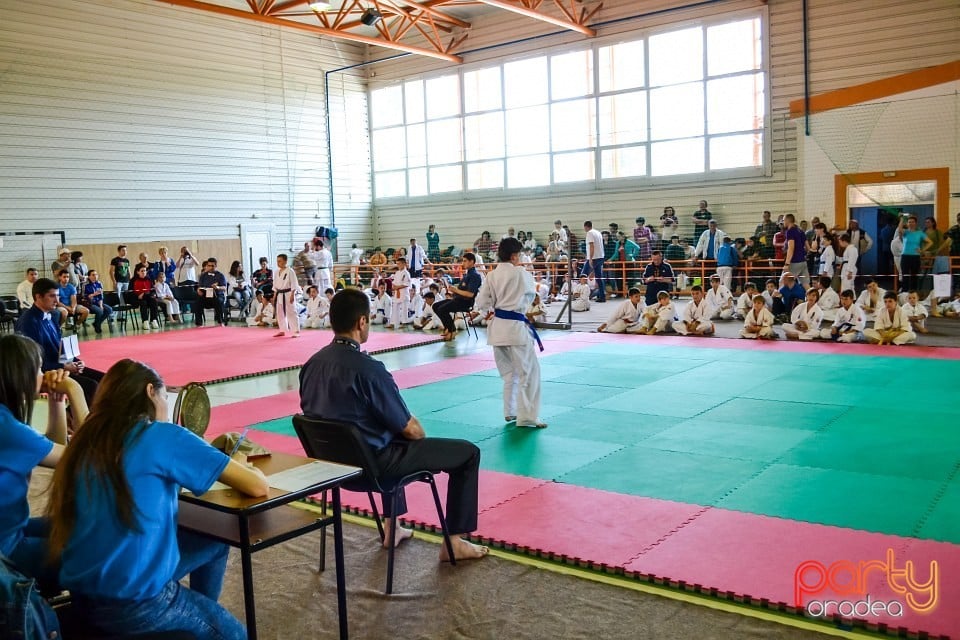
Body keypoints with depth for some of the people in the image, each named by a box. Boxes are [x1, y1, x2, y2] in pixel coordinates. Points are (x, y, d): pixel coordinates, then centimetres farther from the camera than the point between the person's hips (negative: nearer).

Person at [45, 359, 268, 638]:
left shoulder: (90, 439, 5)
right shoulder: (163, 436, -14)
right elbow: (258, 486, -12)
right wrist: (240, 465, 10)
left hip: (82, 594, 8)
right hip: (131, 601, -8)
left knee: (214, 542, 24)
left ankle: (200, 617, 40)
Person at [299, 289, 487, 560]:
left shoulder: (312, 364, -4)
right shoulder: (368, 369, -26)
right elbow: (410, 429, -17)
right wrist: (418, 432, 8)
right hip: (371, 463, -8)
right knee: (468, 453, 4)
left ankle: (391, 526, 45)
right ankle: (453, 541, 15)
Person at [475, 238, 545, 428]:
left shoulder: (491, 276, 2)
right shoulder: (522, 274, -10)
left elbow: (482, 303, 2)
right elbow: (532, 293, 9)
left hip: (497, 327, 6)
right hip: (515, 327, -6)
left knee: (508, 372, 19)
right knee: (529, 371, 1)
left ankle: (510, 412, 26)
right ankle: (527, 416, -3)